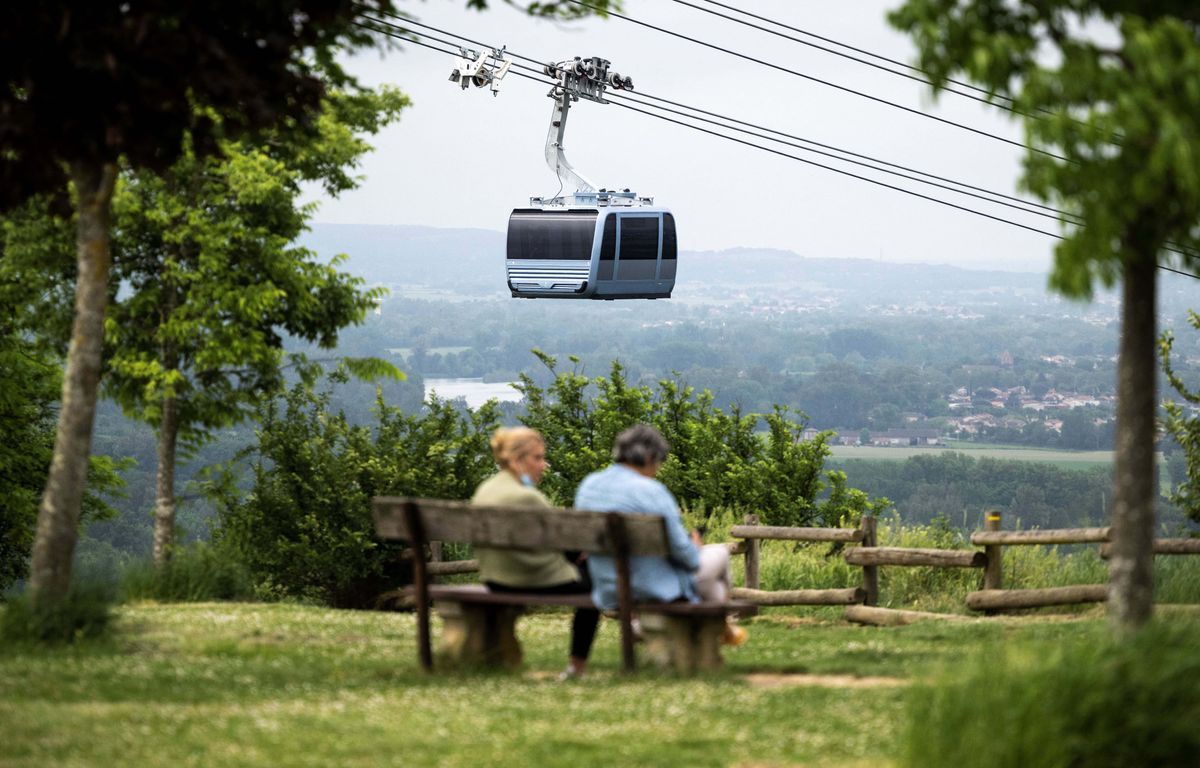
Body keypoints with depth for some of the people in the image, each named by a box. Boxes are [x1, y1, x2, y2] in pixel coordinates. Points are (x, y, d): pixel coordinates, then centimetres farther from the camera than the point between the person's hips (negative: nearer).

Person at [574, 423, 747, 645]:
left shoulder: (589, 485, -1)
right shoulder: (651, 491, -23)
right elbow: (682, 552, -19)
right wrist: (695, 548, 6)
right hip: (658, 591, -8)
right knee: (719, 553, 22)